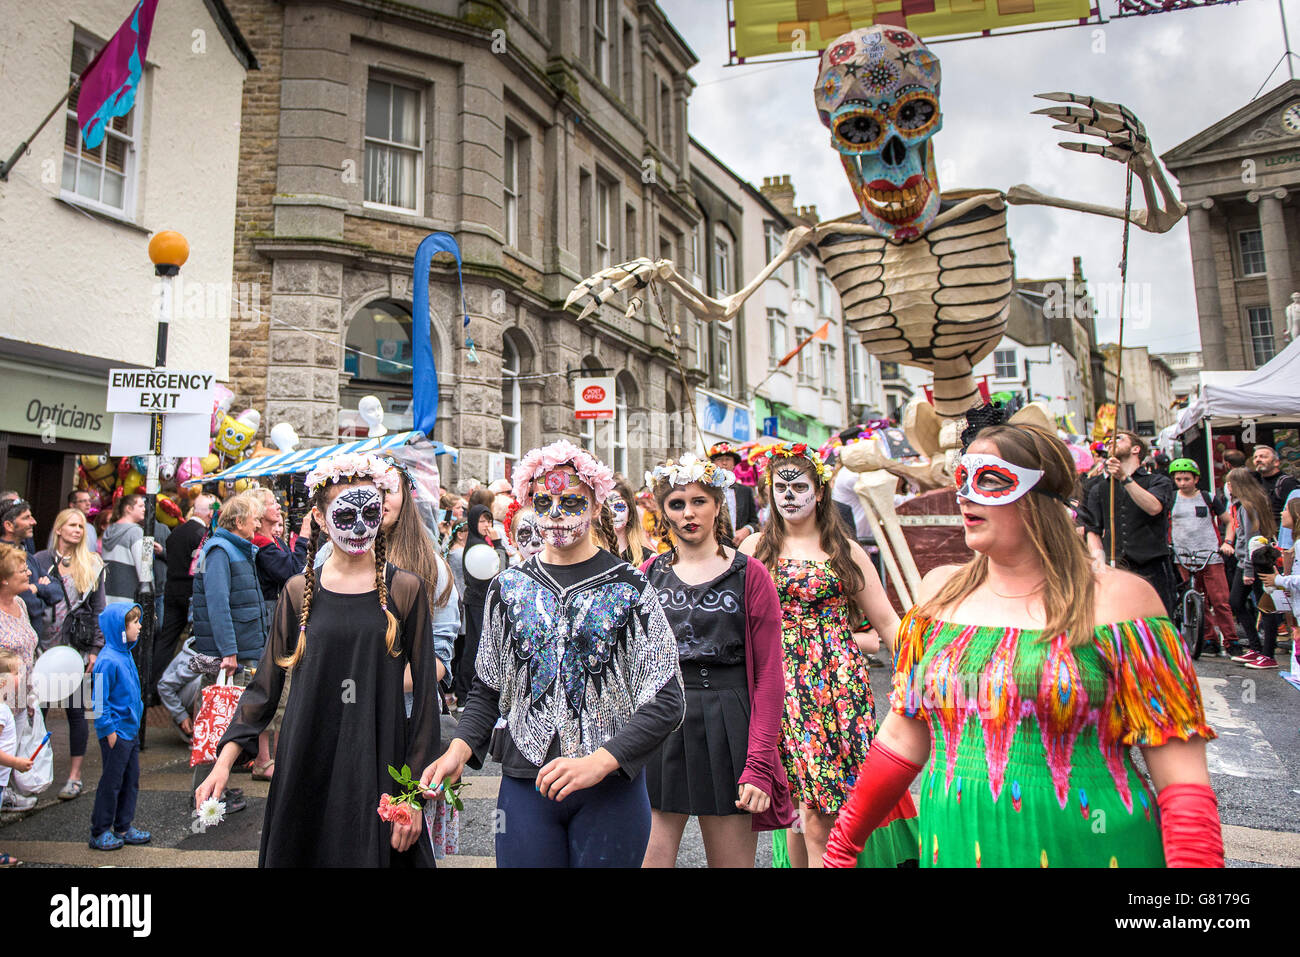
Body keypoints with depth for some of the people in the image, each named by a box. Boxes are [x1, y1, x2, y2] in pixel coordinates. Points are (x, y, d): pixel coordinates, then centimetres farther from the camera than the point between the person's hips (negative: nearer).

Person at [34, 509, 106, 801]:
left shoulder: (92, 564, 5)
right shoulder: (41, 561, 4)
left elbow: (98, 609, 5)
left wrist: (95, 648, -1)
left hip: (77, 646, -1)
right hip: (45, 645, 1)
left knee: (75, 709, 2)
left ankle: (74, 776, 11)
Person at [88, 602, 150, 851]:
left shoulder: (126, 655, 7)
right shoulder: (108, 661, -20)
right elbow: (99, 700, -18)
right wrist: (109, 730, -17)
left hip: (130, 730, 9)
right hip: (116, 733, -9)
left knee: (131, 779, 14)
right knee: (111, 782, 3)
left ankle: (123, 827, 26)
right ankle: (99, 832, 18)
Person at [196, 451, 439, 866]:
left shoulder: (405, 590, -3)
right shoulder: (299, 591, 3)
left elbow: (425, 694, -2)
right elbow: (264, 687, 7)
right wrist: (225, 760, -6)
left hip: (378, 770, -2)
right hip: (306, 767, 2)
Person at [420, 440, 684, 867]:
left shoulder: (629, 588, -5)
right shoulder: (508, 587, 5)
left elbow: (666, 702, -9)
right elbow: (487, 690, 12)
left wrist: (598, 762, -19)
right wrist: (459, 749, -5)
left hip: (611, 787, -2)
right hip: (524, 785, 2)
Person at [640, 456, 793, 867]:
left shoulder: (749, 575, -1)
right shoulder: (649, 574, 8)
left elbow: (769, 676, -4)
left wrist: (759, 764, -11)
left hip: (727, 727, -2)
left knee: (732, 859, 9)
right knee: (650, 856, 3)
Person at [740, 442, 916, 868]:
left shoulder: (845, 550, 6)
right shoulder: (755, 547, 7)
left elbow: (886, 621, 6)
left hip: (838, 682, 0)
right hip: (779, 684, 1)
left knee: (820, 809, -2)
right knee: (800, 800, 3)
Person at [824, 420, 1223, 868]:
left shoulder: (1118, 598, -9)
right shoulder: (939, 589, 2)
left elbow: (1182, 773, -9)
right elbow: (903, 736, 7)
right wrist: (842, 846, 7)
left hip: (1084, 848, -3)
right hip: (952, 845, 4)